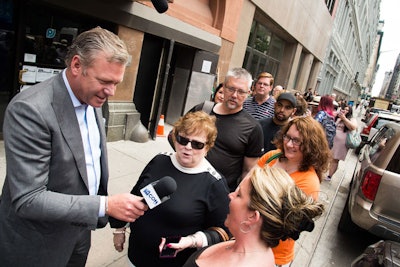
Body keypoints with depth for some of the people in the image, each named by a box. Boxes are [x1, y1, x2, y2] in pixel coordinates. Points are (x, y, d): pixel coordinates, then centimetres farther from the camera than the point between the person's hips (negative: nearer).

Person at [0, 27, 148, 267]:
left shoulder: (92, 98, -3)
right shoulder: (30, 109, -28)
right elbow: (28, 200, -28)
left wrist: (104, 205, 7)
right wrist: (106, 205, -30)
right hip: (38, 244, -6)